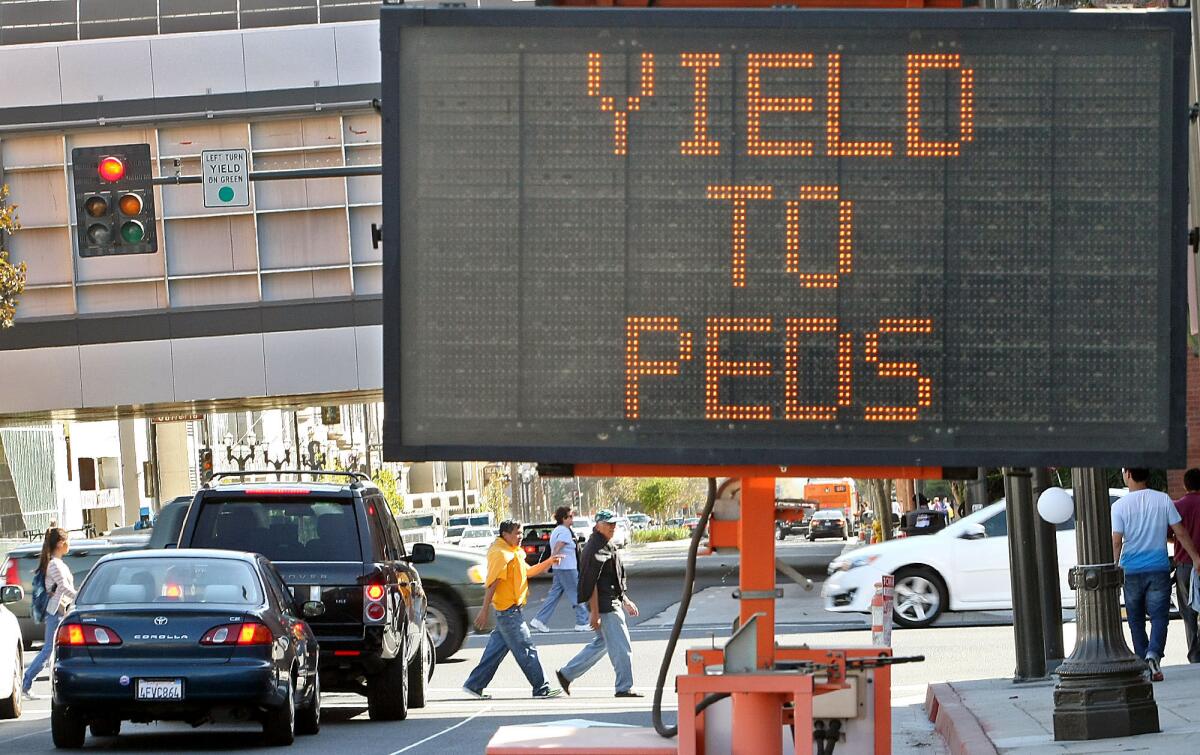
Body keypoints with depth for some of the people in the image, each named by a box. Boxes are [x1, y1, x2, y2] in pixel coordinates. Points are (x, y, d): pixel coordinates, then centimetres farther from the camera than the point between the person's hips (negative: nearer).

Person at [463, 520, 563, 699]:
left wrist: (548, 562, 11)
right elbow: (492, 583, -21)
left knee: (496, 650, 12)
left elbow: (528, 571, 26)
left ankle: (474, 685, 15)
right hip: (508, 609, -10)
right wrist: (484, 610, -24)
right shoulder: (501, 554, -16)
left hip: (511, 609, 10)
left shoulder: (514, 552, 16)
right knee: (526, 650, -5)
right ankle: (541, 689, -2)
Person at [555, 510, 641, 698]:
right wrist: (594, 613, -23)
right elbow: (591, 583, -21)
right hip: (605, 607, -11)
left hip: (612, 603, 11)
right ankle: (624, 688, 1)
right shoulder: (596, 548, -17)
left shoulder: (607, 546, 17)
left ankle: (566, 674, 24)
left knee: (601, 644, 18)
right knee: (622, 648, -6)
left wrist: (625, 601, 27)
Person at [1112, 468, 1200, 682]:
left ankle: (1143, 664, 13)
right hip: (1159, 568, 0)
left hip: (1131, 570, 0)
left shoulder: (1120, 506, -6)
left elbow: (1116, 542, -10)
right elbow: (1180, 533, 2)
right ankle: (1154, 654, -25)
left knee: (1136, 620, 11)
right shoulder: (1163, 500, -1)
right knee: (1159, 616, 0)